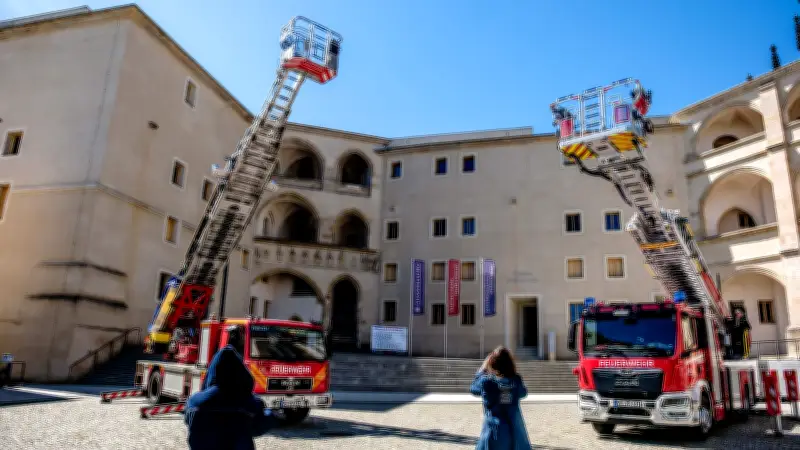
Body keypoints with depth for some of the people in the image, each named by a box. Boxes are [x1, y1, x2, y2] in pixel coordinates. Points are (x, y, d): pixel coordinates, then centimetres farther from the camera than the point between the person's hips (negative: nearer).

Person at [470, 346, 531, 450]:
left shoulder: (487, 381, -13)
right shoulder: (516, 380, -5)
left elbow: (473, 389, 8)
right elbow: (523, 393, 17)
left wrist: (482, 369, 13)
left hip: (495, 430, -3)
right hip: (516, 429, 3)